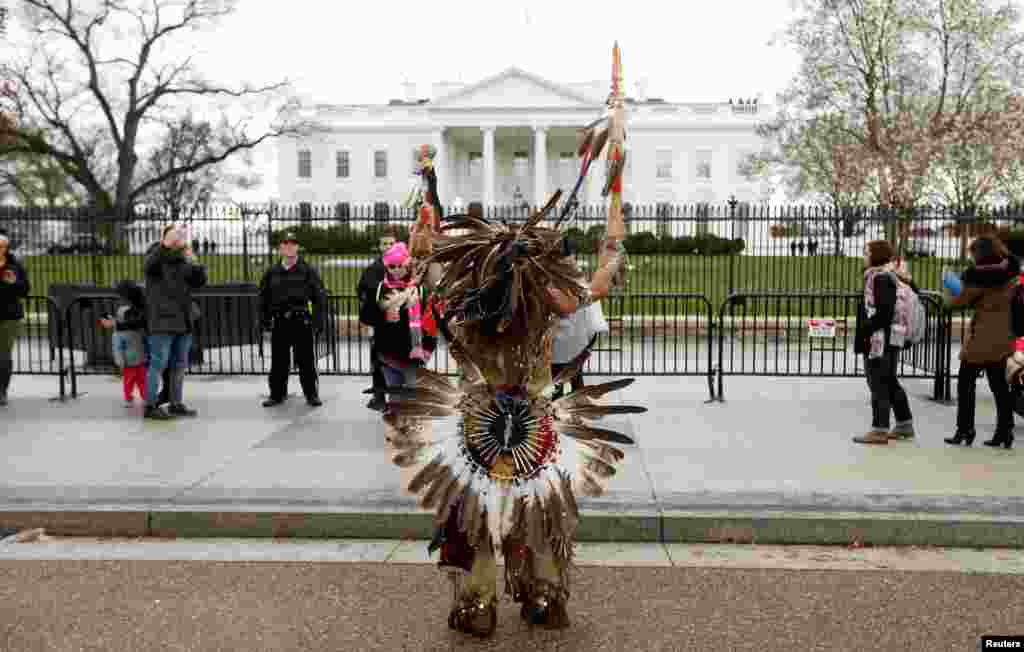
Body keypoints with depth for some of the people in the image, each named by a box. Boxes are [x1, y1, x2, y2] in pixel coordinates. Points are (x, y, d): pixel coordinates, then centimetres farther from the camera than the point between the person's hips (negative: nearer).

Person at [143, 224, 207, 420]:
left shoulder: (183, 262, 14)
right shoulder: (157, 259, -2)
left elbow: (200, 281, 3)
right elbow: (151, 263, -27)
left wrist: (195, 263, -16)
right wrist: (166, 244, -43)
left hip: (183, 322, 6)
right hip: (162, 322, -6)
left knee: (179, 366, 11)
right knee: (158, 365, -5)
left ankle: (176, 404, 19)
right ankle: (150, 407, 1)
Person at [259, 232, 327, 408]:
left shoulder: (308, 270, 1)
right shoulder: (272, 272, 9)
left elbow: (320, 296, -2)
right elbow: (264, 298, 17)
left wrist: (319, 321, -8)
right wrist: (265, 320, 11)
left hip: (302, 321, -3)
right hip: (280, 322, 3)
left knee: (306, 360, 2)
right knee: (278, 361, 9)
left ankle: (312, 394, 13)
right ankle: (277, 394, 21)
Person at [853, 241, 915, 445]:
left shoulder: (881, 277, -16)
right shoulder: (891, 275, 14)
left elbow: (884, 311, -22)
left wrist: (865, 330, -19)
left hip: (881, 338, -10)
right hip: (891, 338, 10)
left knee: (878, 383, -5)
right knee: (890, 382, 18)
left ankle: (879, 430, 0)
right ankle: (905, 424, 27)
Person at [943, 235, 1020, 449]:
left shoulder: (979, 275, -15)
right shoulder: (1007, 274, 5)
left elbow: (962, 301, -7)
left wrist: (955, 286, 12)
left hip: (981, 339, -7)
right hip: (1001, 339, 7)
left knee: (966, 383, 3)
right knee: (999, 385, 12)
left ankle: (964, 431, 4)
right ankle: (1004, 432, 14)